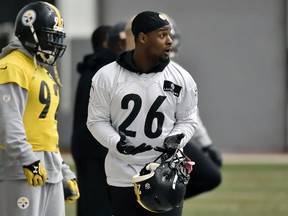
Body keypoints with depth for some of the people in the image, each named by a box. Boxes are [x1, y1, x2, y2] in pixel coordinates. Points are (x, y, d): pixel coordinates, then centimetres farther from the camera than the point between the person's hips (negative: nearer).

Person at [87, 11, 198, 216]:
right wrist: (116, 143, -19)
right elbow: (97, 120, 0)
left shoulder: (181, 78, -2)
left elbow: (187, 120, 8)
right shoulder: (108, 77, -6)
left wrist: (176, 138, -14)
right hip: (123, 176, 0)